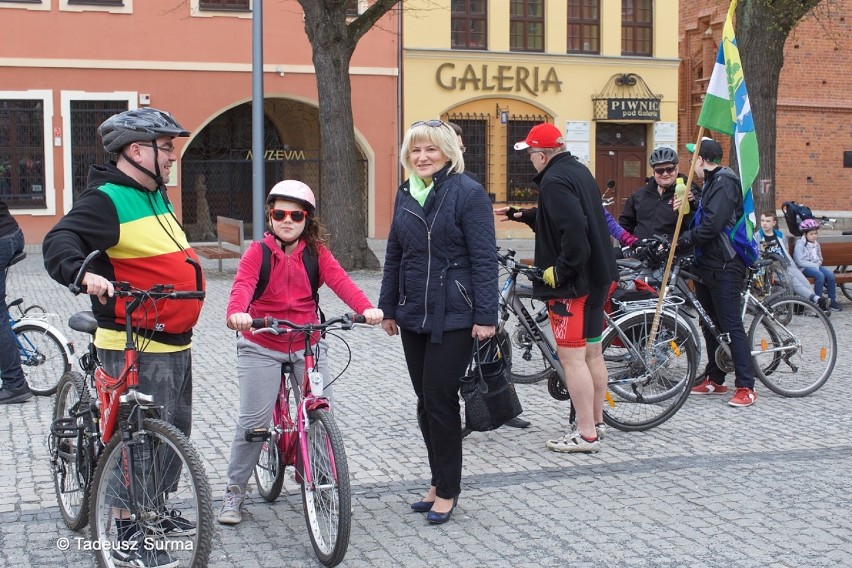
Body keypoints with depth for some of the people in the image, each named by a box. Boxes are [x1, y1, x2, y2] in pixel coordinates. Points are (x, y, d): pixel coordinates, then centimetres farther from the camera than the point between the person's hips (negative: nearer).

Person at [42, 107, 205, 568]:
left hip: (174, 343, 10)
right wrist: (84, 273, -45)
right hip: (136, 348, -10)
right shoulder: (105, 199, -15)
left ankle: (156, 513, 35)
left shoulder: (156, 195, 14)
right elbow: (58, 243, -29)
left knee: (175, 432, 19)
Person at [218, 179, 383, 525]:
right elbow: (243, 285, -21)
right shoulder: (258, 252, -5)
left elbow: (339, 280, -14)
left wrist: (366, 308, -33)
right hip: (261, 345, -2)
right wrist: (237, 313, -44)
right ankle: (235, 491, 13)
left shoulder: (316, 253, 1)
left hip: (307, 343, 2)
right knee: (254, 420, -4)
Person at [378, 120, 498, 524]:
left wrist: (485, 316, -16)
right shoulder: (405, 195, 11)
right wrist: (387, 307, 15)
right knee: (426, 401, 11)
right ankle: (438, 482, 23)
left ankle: (447, 489, 9)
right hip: (413, 315, 6)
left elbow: (484, 258, -12)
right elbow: (394, 255, 17)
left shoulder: (468, 193, -9)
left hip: (453, 317, -6)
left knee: (440, 400, -5)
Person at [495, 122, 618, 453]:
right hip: (597, 277, 10)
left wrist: (559, 271, -21)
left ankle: (586, 434, -3)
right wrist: (520, 215, 30)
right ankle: (597, 422, 27)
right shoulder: (580, 171, 14)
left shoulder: (555, 181, -17)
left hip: (571, 283, -10)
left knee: (571, 357, -6)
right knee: (592, 353, 17)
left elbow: (574, 229, -29)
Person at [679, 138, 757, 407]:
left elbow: (712, 226, -23)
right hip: (708, 264, 10)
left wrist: (682, 241, -16)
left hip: (725, 266, -10)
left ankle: (746, 387, -9)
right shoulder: (711, 184, 19)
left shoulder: (724, 183, -14)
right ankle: (715, 379, 23)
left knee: (731, 325, -10)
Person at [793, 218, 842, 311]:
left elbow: (820, 259, 20)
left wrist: (817, 264, -4)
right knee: (820, 275, -33)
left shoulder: (816, 244, 16)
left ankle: (832, 301, -14)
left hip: (816, 266, 6)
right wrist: (814, 265, -17)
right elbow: (799, 262, -15)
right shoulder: (800, 244, -6)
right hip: (804, 268, -6)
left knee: (830, 274, -20)